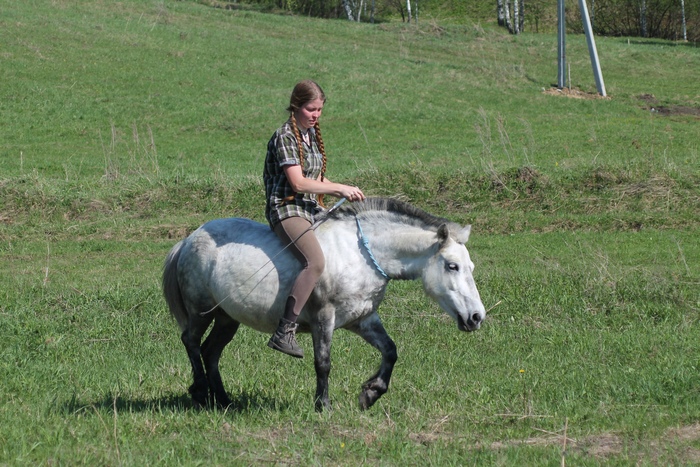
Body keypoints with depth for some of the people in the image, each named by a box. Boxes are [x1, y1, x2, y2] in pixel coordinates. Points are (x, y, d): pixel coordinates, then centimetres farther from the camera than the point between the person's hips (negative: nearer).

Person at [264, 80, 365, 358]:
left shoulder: (312, 134, 15)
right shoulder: (285, 137, -12)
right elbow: (298, 182, -19)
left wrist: (344, 193, 5)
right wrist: (340, 189, -16)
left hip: (313, 209, 10)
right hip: (287, 209, -10)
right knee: (316, 262, -31)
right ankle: (284, 333, -33)